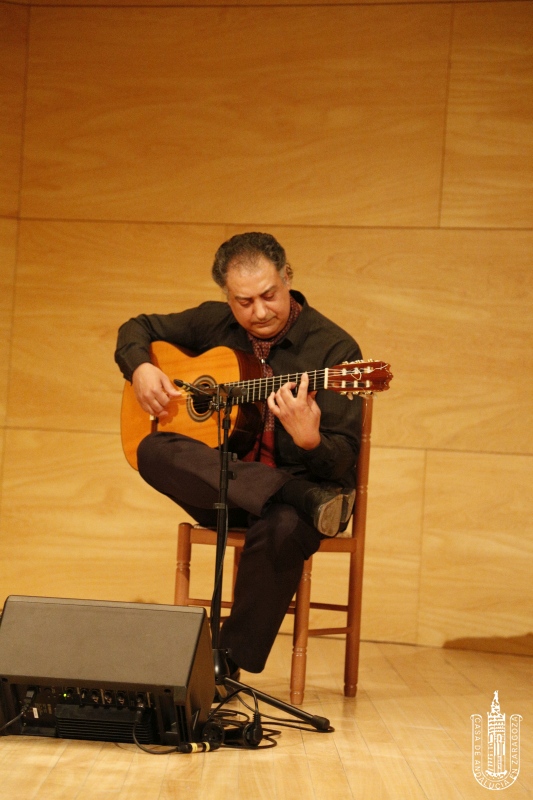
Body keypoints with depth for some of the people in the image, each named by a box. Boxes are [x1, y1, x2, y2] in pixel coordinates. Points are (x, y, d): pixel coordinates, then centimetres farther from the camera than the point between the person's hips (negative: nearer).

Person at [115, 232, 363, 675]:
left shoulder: (333, 348, -9)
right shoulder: (213, 324, 5)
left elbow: (344, 458, -14)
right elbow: (138, 329, 21)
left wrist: (308, 438, -38)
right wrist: (141, 368, -2)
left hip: (306, 481, -4)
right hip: (220, 487, 4)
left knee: (280, 527, -39)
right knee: (153, 451, -26)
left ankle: (228, 666, -23)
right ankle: (305, 500, -36)